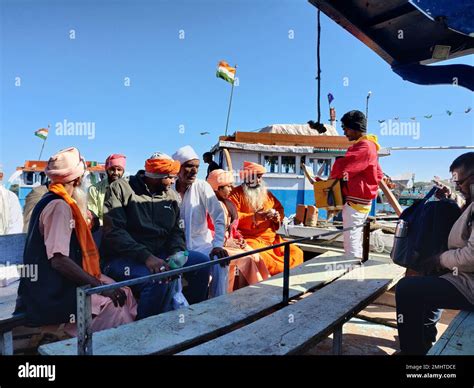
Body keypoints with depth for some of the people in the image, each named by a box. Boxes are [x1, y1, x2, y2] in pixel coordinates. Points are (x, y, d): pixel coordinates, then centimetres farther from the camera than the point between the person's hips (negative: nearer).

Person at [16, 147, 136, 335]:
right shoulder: (59, 207, -19)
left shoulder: (50, 200, 12)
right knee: (115, 301, -10)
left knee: (122, 293, 3)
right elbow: (59, 260, -27)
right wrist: (99, 285, -24)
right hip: (52, 295, -9)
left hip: (51, 286, 9)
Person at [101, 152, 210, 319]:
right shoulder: (120, 189, -6)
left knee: (202, 261, -10)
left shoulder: (171, 196, 12)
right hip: (123, 257, -5)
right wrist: (146, 257, -28)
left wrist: (176, 253, -13)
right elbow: (113, 231, -16)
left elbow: (176, 231, 10)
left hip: (159, 255, 6)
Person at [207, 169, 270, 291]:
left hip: (231, 243, 7)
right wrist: (225, 241, -17)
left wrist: (240, 240, 1)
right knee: (247, 259, -22)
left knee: (256, 257, -13)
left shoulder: (229, 204, 15)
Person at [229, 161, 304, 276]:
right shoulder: (237, 193, 0)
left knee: (296, 253, -7)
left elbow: (280, 209, 22)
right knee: (260, 257, -35)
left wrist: (277, 216, -2)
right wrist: (254, 217, -21)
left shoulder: (266, 193, 18)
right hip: (250, 239, -6)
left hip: (271, 238, 6)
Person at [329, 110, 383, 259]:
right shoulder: (368, 146, 16)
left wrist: (332, 177, -8)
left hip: (355, 202, -10)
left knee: (351, 245, -7)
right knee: (355, 242, 17)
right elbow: (378, 174, 22)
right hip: (360, 201, 10)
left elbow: (342, 165, -28)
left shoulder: (365, 146, -16)